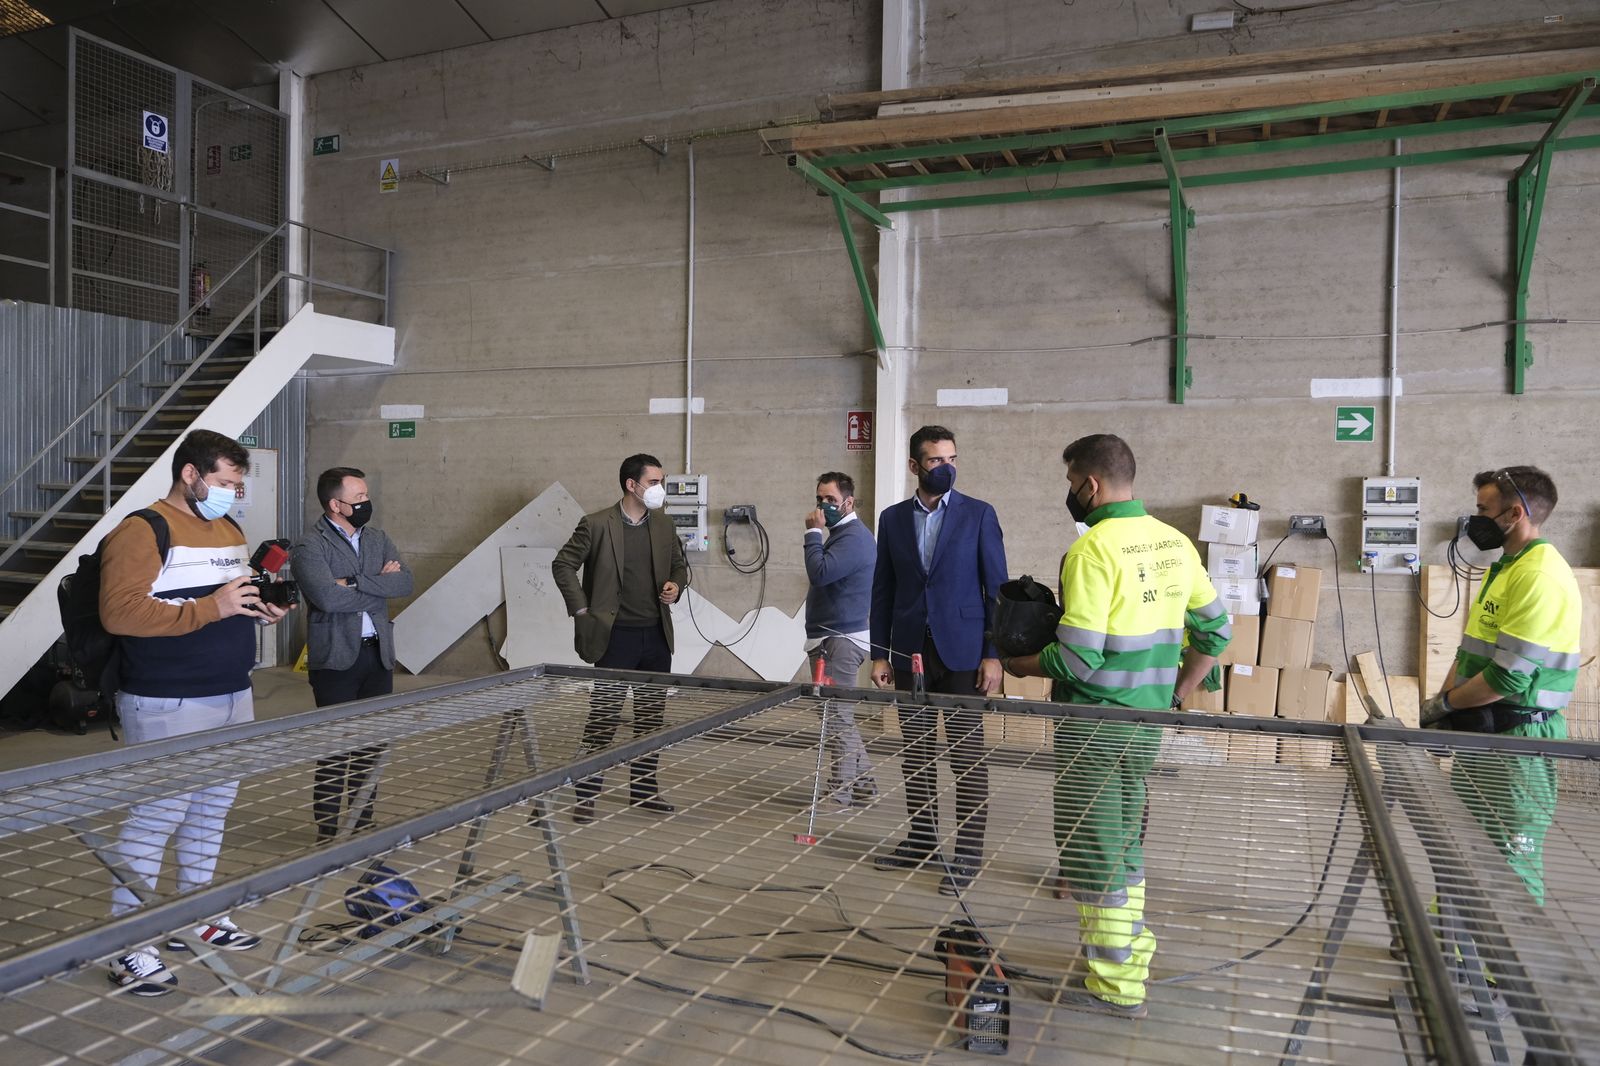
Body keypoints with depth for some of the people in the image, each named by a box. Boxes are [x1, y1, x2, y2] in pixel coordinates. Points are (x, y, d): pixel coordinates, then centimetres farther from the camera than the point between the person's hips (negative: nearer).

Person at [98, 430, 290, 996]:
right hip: (168, 707, -9)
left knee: (211, 812, 16)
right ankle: (129, 948, 6)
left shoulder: (230, 531, 16)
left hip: (233, 696, 9)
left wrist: (260, 610, 7)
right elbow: (119, 612, -22)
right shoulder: (142, 532, -12)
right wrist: (211, 608, -26)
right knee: (155, 818, -5)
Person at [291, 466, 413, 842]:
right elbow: (327, 597, -23)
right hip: (336, 659, -6)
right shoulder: (310, 547, -8)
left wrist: (355, 582, -14)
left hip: (378, 655, 6)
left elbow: (405, 582, -2)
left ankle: (362, 828, 24)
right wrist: (379, 586, -10)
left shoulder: (377, 538, 11)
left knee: (373, 747, 11)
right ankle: (327, 835, 13)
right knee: (335, 751, 1)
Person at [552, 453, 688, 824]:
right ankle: (586, 794, 11)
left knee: (652, 716, 12)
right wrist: (582, 609, -7)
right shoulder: (596, 525, -10)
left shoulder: (664, 525, 6)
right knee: (603, 716, 0)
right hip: (616, 636, -5)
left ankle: (644, 789, 26)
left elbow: (679, 565, 19)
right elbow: (563, 565, -4)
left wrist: (675, 586, -2)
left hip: (657, 635, 6)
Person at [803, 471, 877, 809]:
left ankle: (840, 794, 0)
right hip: (831, 638, 11)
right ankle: (863, 785, 24)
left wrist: (814, 533, -18)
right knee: (839, 716, 16)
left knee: (835, 717, -7)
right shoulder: (840, 533, 17)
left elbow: (819, 573, -27)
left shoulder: (853, 536, -16)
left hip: (840, 641, -11)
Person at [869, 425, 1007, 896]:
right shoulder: (893, 518, 8)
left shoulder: (978, 514, 0)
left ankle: (968, 852, 9)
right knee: (916, 750, 10)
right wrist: (880, 653, 5)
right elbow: (883, 590, 10)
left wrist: (994, 654, -8)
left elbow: (996, 588, -1)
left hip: (962, 652, -3)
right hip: (910, 653, 3)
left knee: (967, 753, 0)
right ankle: (922, 840, 23)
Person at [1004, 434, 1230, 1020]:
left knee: (1094, 851, 5)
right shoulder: (1174, 542, 5)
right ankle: (1134, 955, 33)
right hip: (1148, 724, 8)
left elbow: (1076, 660, -22)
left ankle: (1115, 987, 15)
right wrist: (1174, 694, 17)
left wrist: (1021, 665, -5)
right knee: (1127, 843, 21)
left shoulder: (1093, 549, -19)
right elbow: (1214, 632, 12)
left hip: (1095, 728, -8)